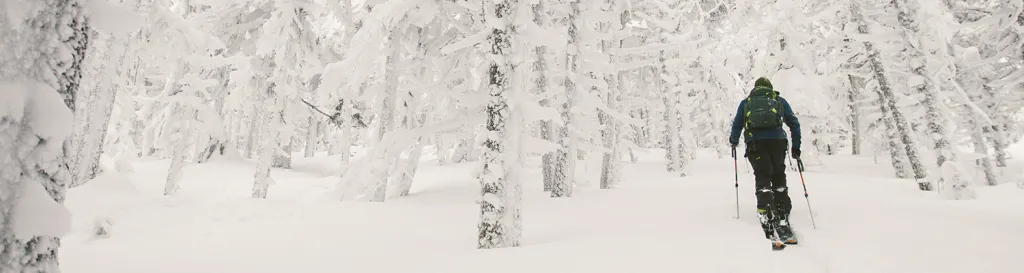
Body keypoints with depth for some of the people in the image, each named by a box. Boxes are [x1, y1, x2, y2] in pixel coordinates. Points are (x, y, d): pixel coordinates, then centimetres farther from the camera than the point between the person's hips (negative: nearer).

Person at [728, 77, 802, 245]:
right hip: (777, 141, 0)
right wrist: (796, 148, 21)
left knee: (762, 179, -3)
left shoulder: (746, 102, 22)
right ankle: (783, 219, 6)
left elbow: (737, 125, 18)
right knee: (779, 179, 12)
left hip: (754, 143, 0)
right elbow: (794, 123, 16)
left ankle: (769, 222, -20)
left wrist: (733, 142, 35)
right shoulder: (779, 100, 22)